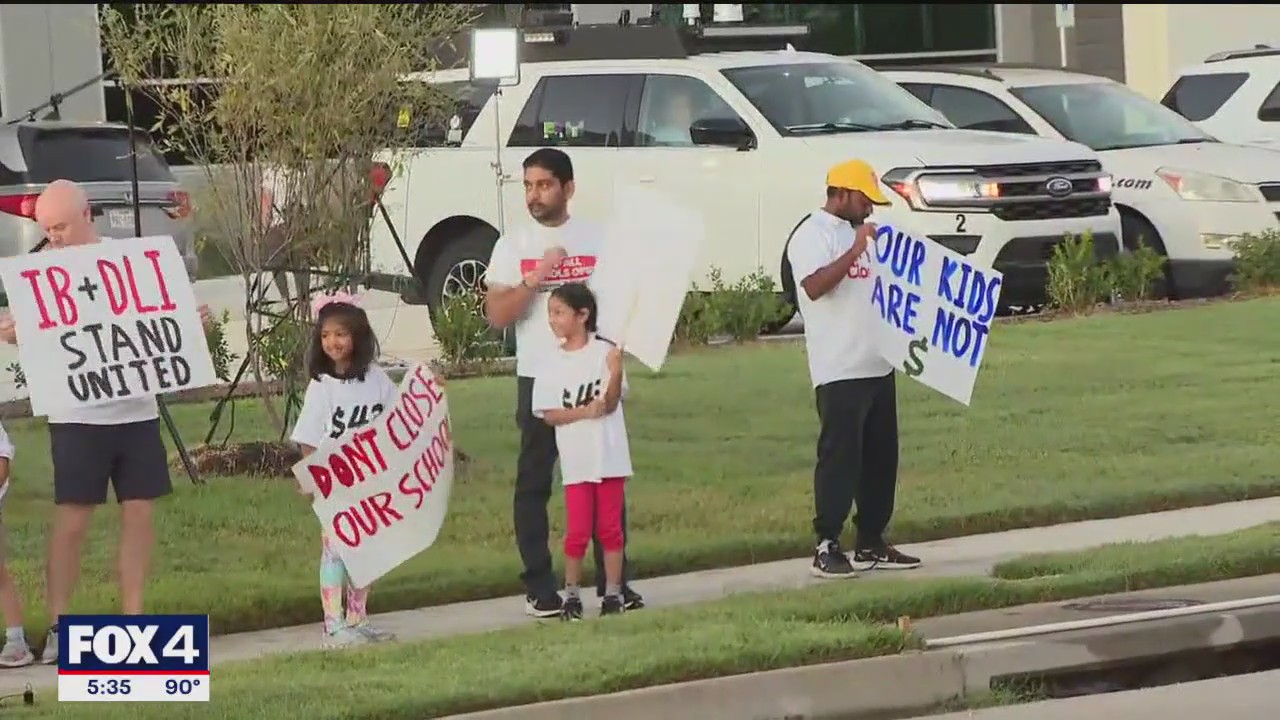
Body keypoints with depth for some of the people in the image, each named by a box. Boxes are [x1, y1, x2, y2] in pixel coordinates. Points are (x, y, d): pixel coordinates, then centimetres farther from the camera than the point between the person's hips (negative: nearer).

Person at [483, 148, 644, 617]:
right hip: (538, 379, -1)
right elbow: (496, 315, -5)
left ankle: (614, 582, 10)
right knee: (534, 483, 0)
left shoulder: (597, 239, 6)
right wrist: (536, 278, -17)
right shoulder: (513, 246, 3)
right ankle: (539, 588, 4)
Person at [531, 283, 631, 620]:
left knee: (610, 528, 6)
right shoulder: (552, 366, 2)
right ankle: (571, 596, 11)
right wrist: (585, 412, -16)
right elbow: (548, 414, -2)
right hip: (576, 460, 1)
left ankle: (613, 593, 13)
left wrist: (615, 374, -29)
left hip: (609, 455, -1)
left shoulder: (605, 353, -4)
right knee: (577, 531, 1)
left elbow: (611, 403, -10)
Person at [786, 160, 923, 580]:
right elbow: (813, 286, -25)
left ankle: (871, 543, 18)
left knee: (880, 457, 11)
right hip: (840, 370, -9)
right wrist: (856, 251, -27)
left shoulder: (859, 233, 20)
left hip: (877, 366, 9)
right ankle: (826, 548, -7)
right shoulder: (813, 234, -8)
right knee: (840, 457, -9)